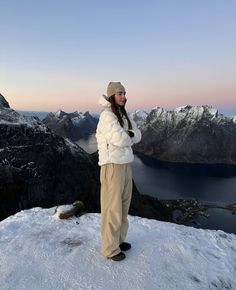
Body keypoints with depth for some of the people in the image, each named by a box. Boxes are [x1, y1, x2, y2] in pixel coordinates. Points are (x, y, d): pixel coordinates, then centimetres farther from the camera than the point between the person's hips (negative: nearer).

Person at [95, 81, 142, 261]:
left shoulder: (125, 115, 12)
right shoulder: (107, 115, -16)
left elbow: (138, 136, 7)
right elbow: (120, 139, -25)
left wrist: (128, 135, -12)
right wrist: (129, 137, -4)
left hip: (126, 164, 9)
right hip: (112, 165, -9)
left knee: (123, 204, 17)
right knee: (112, 208, 1)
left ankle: (118, 239, 35)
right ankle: (110, 248, 18)